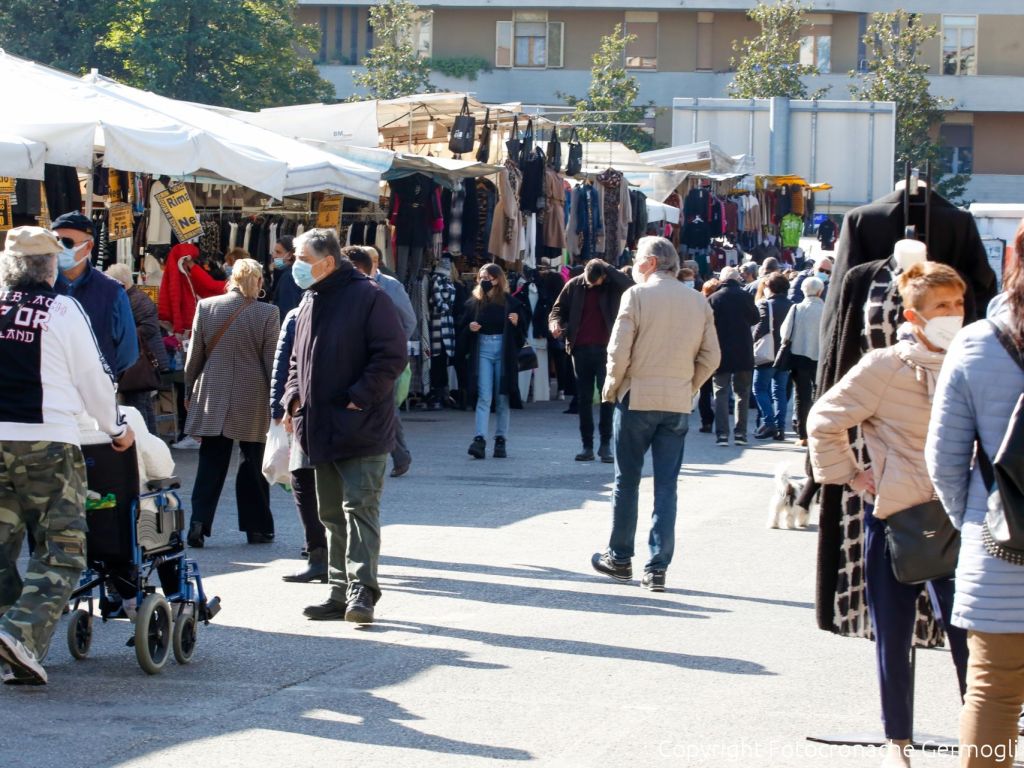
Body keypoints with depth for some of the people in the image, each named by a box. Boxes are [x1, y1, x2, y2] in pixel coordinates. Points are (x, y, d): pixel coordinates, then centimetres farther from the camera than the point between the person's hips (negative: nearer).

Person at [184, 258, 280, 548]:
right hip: (253, 399, -2)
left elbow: (195, 355, 5)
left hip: (212, 396, 2)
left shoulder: (206, 307, -1)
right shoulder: (267, 313, -8)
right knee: (253, 463, 9)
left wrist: (189, 391, 16)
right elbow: (272, 361, -4)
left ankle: (199, 521, -7)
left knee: (211, 462, 6)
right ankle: (257, 527, 14)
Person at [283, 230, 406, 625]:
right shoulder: (310, 302, 15)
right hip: (321, 427, 8)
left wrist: (360, 398, -18)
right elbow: (298, 359, 25)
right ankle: (341, 592, 16)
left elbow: (392, 355, -15)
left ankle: (361, 589, -13)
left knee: (360, 507, -11)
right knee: (332, 514, 11)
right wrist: (294, 396, 8)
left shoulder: (368, 297, -10)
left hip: (361, 428, -8)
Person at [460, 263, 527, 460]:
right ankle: (480, 439, -16)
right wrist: (470, 328, -8)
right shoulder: (474, 302, 6)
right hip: (482, 350, 0)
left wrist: (516, 323, -14)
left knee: (502, 398, 5)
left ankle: (501, 440, 13)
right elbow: (463, 330, 12)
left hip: (504, 351, 0)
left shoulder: (510, 303, 1)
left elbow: (522, 332, 6)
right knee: (484, 397, -9)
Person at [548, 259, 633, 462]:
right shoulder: (574, 286, 5)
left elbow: (630, 286, -21)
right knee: (584, 398, 4)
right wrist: (555, 322, -11)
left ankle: (605, 444, 1)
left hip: (605, 349, -2)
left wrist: (608, 268, -17)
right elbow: (559, 308, 11)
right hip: (581, 349, 2)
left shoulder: (613, 286, -1)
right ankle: (587, 446, 8)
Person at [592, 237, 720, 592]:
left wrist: (611, 389, 2)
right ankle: (657, 568, 0)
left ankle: (619, 558, 20)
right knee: (666, 486, 4)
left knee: (627, 481, 10)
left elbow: (619, 351, -13)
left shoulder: (637, 296, -8)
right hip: (678, 404, 3)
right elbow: (711, 357, 5)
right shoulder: (698, 301, 5)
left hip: (637, 399, -3)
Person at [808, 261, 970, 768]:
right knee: (892, 636, 9)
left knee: (967, 631, -1)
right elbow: (824, 421, -3)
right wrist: (849, 476, -4)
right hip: (892, 516, -2)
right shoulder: (884, 367, -11)